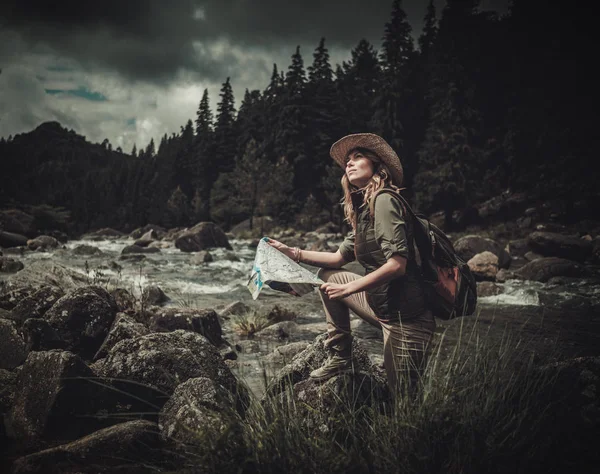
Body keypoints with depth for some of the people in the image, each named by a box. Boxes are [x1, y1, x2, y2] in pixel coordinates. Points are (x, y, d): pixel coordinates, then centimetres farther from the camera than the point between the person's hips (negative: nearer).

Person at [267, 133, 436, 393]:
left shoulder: (384, 199, -15)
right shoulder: (363, 210, 12)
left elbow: (397, 264, -24)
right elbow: (341, 257, 19)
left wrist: (348, 288, -20)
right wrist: (293, 252, 13)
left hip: (406, 316, -9)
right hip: (382, 306, 9)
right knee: (327, 275, 17)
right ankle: (340, 357, 17)